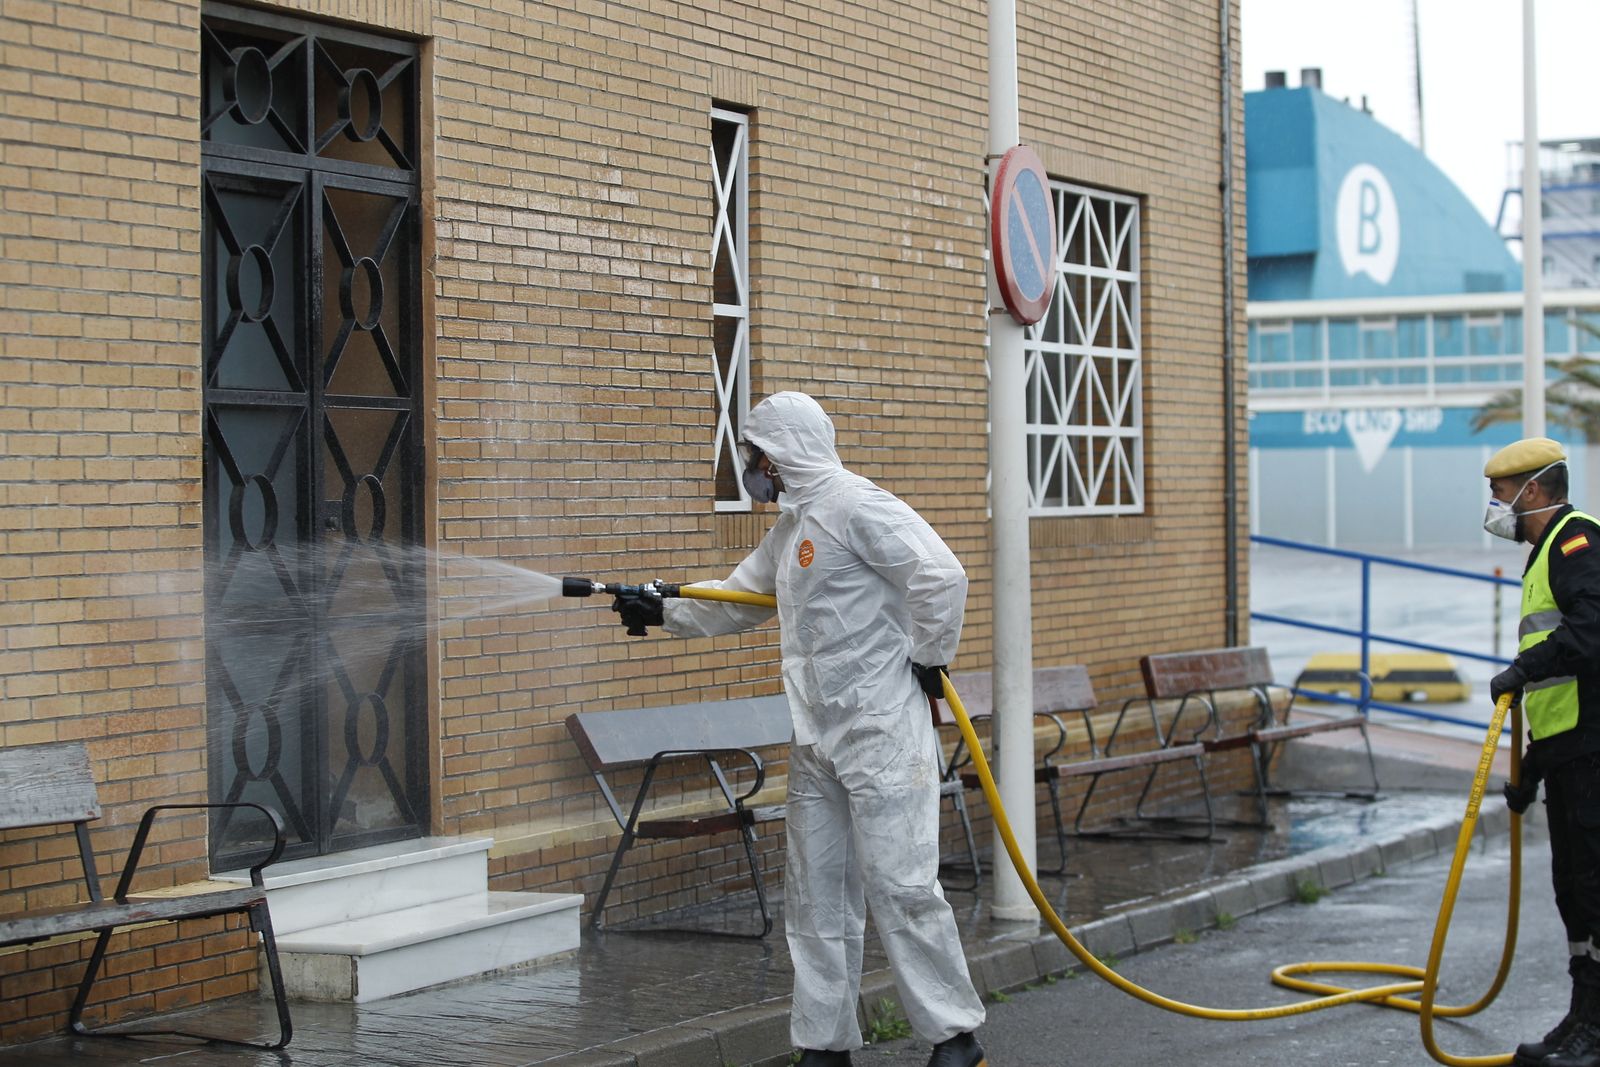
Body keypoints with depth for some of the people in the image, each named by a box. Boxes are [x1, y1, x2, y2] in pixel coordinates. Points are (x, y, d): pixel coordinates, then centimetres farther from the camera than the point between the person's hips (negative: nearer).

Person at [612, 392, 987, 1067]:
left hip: (881, 733, -10)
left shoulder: (855, 506, -13)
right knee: (817, 896, 10)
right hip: (816, 739, 10)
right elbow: (740, 599, 31)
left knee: (899, 885, -9)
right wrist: (659, 611, 25)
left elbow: (941, 576, -20)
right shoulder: (791, 524, 18)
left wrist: (928, 658, -11)